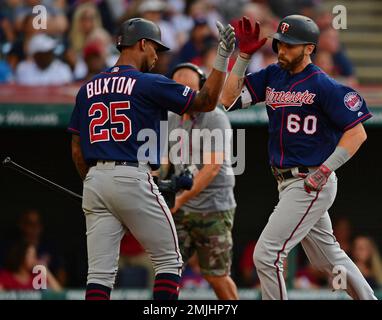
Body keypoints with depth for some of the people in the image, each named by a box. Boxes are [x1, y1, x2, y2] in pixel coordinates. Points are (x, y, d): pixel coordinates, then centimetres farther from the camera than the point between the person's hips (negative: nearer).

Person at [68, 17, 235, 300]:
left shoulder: (88, 89, 13)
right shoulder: (149, 84, -4)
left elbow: (77, 151, 14)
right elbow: (207, 102, -1)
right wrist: (223, 57, 2)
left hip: (95, 181, 6)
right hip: (133, 179, -6)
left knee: (100, 272, 3)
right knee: (169, 261, 7)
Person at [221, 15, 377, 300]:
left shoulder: (324, 86, -15)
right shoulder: (272, 76, 7)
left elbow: (357, 133, -16)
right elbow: (230, 99, 2)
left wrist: (324, 171, -21)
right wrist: (244, 56, -4)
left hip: (311, 184, -8)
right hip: (287, 182, 8)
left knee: (266, 255, -14)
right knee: (328, 257, 20)